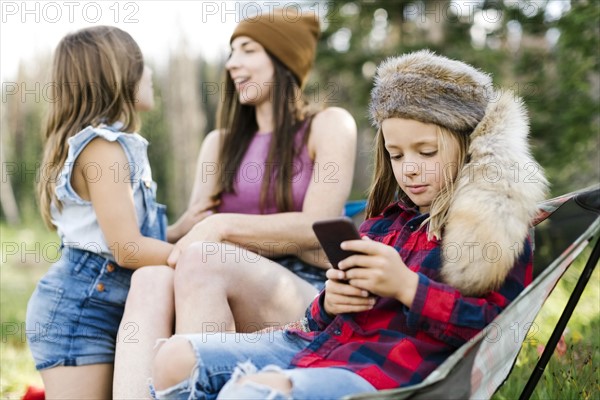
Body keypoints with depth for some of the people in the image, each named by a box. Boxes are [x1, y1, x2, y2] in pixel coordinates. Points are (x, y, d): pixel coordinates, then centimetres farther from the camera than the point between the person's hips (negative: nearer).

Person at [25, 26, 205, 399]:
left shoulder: (115, 143, 13)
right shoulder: (102, 146, -16)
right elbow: (128, 249, -20)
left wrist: (183, 229, 9)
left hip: (101, 304, 10)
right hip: (79, 310, -9)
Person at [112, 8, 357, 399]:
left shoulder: (329, 125, 7)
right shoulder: (220, 143, 22)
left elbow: (317, 228, -5)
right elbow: (194, 228, 11)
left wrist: (224, 227, -10)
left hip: (311, 300, -4)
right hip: (227, 300, 4)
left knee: (202, 262, -32)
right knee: (151, 279, -28)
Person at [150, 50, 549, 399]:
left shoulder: (499, 224, 2)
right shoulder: (387, 218, 22)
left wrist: (406, 285, -19)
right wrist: (330, 302, 3)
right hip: (322, 344, 8)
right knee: (176, 357, -4)